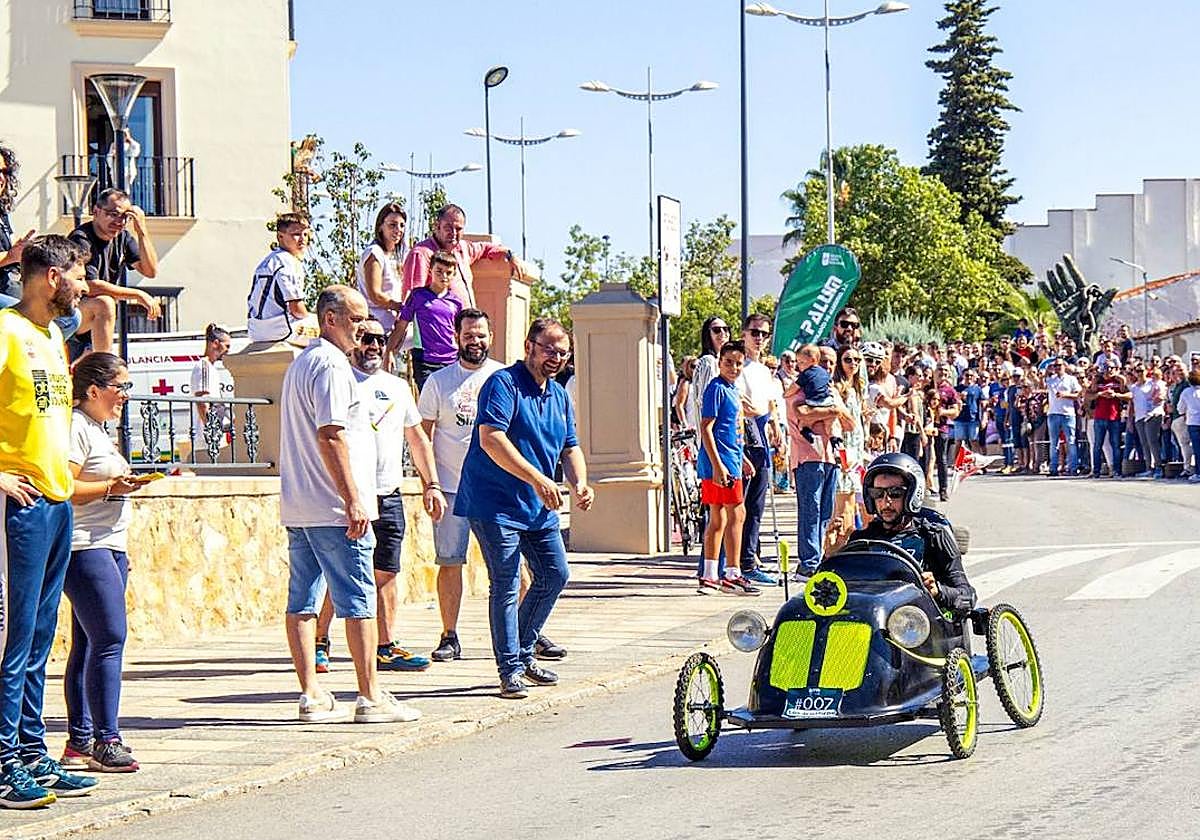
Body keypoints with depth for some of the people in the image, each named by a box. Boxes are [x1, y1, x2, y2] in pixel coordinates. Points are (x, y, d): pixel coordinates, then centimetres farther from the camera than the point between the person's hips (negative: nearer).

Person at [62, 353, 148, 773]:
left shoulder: (99, 430, 21)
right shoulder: (75, 428, -10)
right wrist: (112, 487, -19)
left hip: (108, 548, 10)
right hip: (84, 549, -10)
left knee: (89, 643, 8)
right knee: (110, 639, -14)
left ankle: (80, 741, 10)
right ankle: (105, 740, -13)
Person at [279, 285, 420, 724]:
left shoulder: (301, 363, 20)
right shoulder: (331, 366, -12)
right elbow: (330, 437, -19)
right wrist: (353, 500, -20)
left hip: (298, 507, 10)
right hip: (333, 507, -10)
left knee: (302, 601, 6)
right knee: (358, 601, -5)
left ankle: (311, 696, 9)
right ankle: (371, 697, -3)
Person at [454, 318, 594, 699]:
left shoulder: (559, 396, 15)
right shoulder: (504, 383, -12)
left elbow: (570, 447, 20)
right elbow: (490, 439, -24)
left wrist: (579, 484, -2)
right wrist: (537, 479, -29)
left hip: (540, 509, 9)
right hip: (494, 504, -9)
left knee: (554, 575, 11)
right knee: (506, 584, -9)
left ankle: (523, 652, 27)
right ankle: (511, 670, -4)